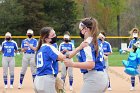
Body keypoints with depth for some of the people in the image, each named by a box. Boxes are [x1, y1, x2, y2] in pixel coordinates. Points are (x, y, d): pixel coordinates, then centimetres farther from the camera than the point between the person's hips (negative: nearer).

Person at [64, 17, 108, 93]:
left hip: (93, 79, -10)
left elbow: (91, 64, -25)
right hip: (102, 77, 10)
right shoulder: (97, 42, 13)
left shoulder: (87, 44, -15)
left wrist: (72, 64, -28)